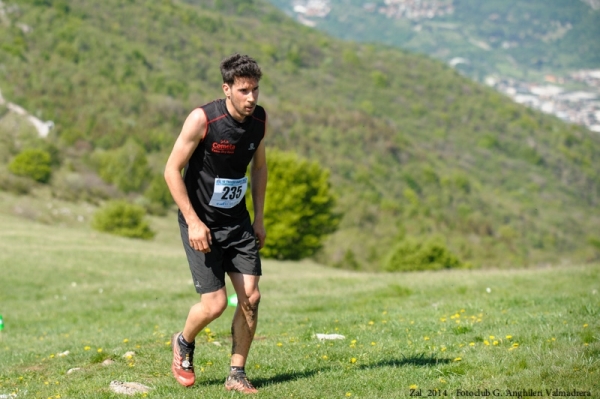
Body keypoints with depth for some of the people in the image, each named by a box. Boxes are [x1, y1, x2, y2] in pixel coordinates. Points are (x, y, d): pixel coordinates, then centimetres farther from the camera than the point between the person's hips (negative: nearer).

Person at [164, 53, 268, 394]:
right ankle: (184, 343, 25)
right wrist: (193, 221, -18)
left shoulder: (260, 119, -3)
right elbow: (172, 170, -14)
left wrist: (259, 218, 10)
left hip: (238, 221, 5)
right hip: (202, 222, -5)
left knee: (251, 297, -5)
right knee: (215, 304, -8)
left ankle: (237, 374, 10)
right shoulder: (202, 119, -20)